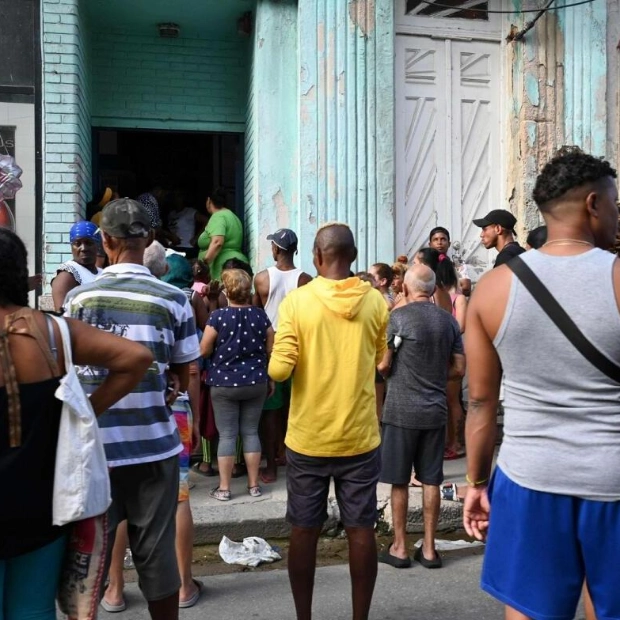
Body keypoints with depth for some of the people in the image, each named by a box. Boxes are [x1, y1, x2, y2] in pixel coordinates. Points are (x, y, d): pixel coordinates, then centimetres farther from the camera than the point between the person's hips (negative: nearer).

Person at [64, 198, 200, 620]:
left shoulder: (78, 298, -3)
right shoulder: (173, 300, -6)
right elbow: (182, 380, 0)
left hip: (94, 444, 1)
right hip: (154, 445, -1)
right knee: (155, 550, 12)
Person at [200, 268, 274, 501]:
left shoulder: (218, 316, -11)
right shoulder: (260, 315, -2)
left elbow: (203, 351, -6)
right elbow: (270, 351, 3)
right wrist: (270, 379, 15)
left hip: (224, 384, -3)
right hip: (256, 383, 3)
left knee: (227, 435, 5)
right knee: (251, 432, 11)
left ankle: (224, 488, 11)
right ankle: (254, 485, 17)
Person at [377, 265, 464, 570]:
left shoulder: (398, 316, -11)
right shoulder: (448, 320, 4)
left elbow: (383, 365, -12)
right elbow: (459, 368, 7)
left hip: (401, 410, -4)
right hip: (435, 410, 5)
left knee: (399, 481, 7)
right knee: (430, 481, 11)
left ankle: (399, 548, 17)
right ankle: (429, 549, 20)